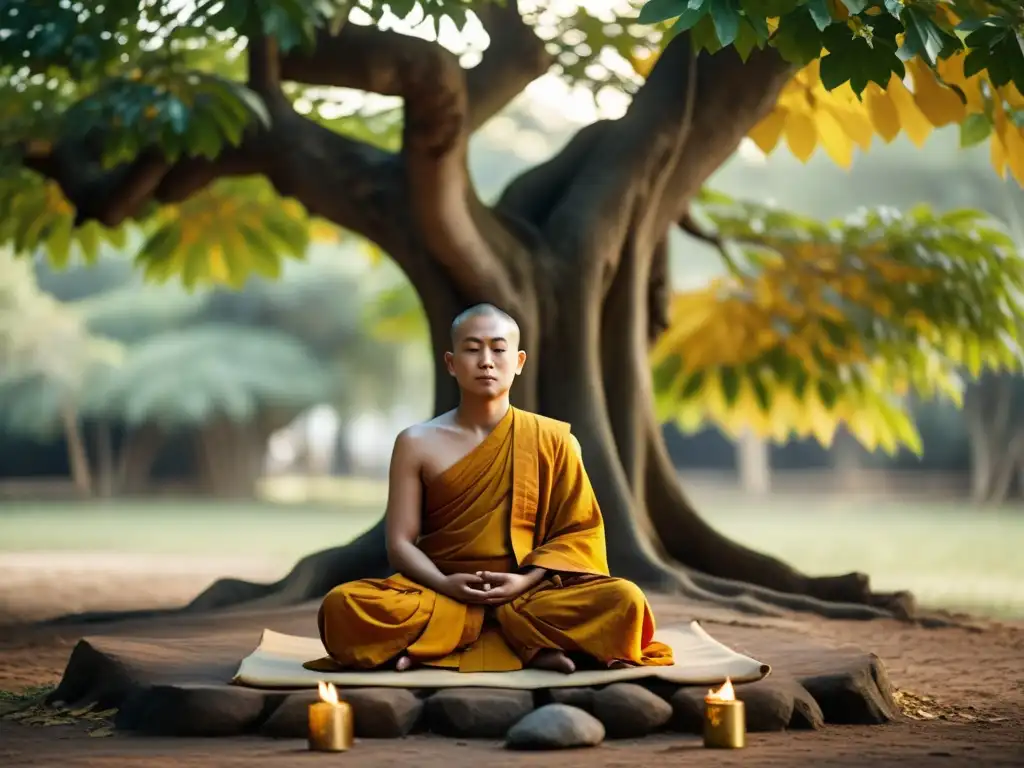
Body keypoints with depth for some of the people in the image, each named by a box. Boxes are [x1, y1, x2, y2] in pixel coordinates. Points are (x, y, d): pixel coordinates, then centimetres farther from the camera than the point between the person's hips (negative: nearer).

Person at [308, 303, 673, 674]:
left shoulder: (552, 439, 7)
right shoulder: (417, 443, 6)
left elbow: (577, 533, 5)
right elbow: (400, 543, 3)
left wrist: (527, 581, -13)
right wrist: (444, 585, -17)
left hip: (528, 596, 0)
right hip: (442, 596, 0)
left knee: (623, 601, -29)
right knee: (342, 606, -30)